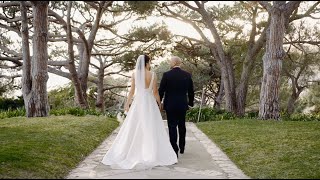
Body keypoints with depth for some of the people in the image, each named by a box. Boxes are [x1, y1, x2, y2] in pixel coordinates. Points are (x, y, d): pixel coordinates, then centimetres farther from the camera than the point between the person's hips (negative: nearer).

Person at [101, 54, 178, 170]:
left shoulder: (134, 74, -1)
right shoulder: (152, 75, -4)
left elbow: (132, 91, 0)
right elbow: (155, 92, -2)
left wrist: (127, 104, 9)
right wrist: (159, 103, 12)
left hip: (138, 102, 1)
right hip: (150, 102, -1)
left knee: (133, 128, 6)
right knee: (151, 128, 2)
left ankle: (128, 153, 10)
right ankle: (152, 154, 2)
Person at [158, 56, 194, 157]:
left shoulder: (166, 75, -10)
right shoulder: (187, 75, -1)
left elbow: (161, 91, -7)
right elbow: (191, 91, 6)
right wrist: (190, 102, 19)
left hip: (170, 105, -3)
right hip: (183, 105, 4)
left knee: (172, 127, 0)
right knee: (182, 126, 18)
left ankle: (175, 150, -3)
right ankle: (182, 148, 31)